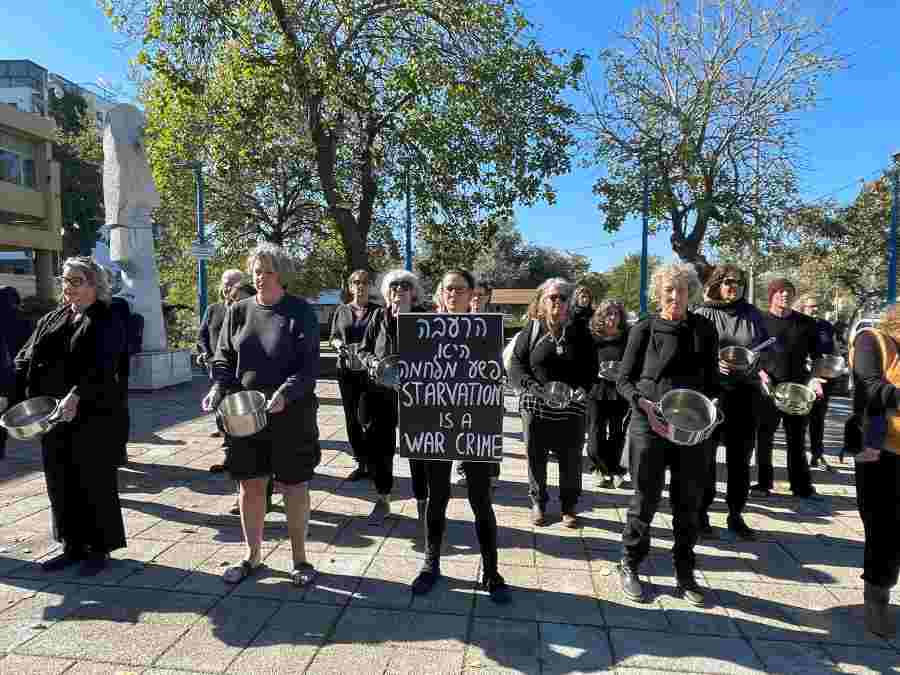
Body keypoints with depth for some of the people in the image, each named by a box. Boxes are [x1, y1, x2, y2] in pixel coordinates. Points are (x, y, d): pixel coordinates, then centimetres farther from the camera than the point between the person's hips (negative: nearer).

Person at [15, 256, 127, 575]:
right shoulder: (51, 320, 13)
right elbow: (25, 359, 9)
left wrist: (76, 395, -34)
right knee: (60, 481, 13)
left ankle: (99, 548, 16)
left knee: (94, 481, 3)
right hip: (52, 414, 6)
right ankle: (73, 545, 27)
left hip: (93, 416, -6)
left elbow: (101, 366, -20)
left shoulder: (106, 322, -6)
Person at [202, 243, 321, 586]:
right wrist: (218, 387, -10)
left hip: (291, 414, -3)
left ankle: (299, 558, 23)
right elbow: (224, 358, 10)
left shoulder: (300, 312, -5)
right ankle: (252, 555, 30)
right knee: (250, 484, 12)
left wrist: (285, 394, -26)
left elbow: (309, 366, -10)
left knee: (293, 485, 6)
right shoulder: (238, 311, 6)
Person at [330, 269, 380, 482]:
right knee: (352, 418, 8)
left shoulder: (378, 311, 3)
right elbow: (333, 337, 14)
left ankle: (372, 462, 8)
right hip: (347, 370, 3)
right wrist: (338, 344, -8)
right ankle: (361, 463, 19)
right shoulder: (341, 311, 11)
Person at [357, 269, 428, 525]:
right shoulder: (379, 316, 4)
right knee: (378, 448, 9)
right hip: (380, 393, 3)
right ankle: (382, 500, 28)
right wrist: (373, 361, -10)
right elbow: (363, 350, 10)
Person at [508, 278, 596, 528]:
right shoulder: (531, 329, 2)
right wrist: (531, 385, -16)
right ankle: (538, 503, 27)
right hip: (536, 406, 0)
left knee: (571, 460, 8)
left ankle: (569, 506, 26)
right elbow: (516, 364, 0)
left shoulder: (580, 330, 5)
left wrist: (583, 388, -12)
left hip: (572, 408, 1)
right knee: (536, 458, 8)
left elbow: (591, 367, 6)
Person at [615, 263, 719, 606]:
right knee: (646, 499, 6)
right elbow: (624, 379, -1)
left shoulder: (704, 328, 5)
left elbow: (712, 378, 12)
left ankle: (685, 572, 30)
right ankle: (629, 567, 25)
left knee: (689, 503, 12)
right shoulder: (644, 329, -3)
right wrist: (644, 404, -17)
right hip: (649, 427, -3)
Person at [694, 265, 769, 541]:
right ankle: (701, 513, 17)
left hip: (746, 393, 4)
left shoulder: (752, 314, 10)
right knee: (705, 454, 4)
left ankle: (736, 515, 23)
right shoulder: (703, 314, -2)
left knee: (740, 456, 10)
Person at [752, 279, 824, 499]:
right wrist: (760, 373, -13)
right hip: (768, 389, -2)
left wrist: (815, 378, -3)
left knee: (797, 439, 8)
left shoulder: (806, 323, 8)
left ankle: (802, 485, 18)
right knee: (764, 438, 4)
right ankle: (763, 482, 15)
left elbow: (816, 355, 12)